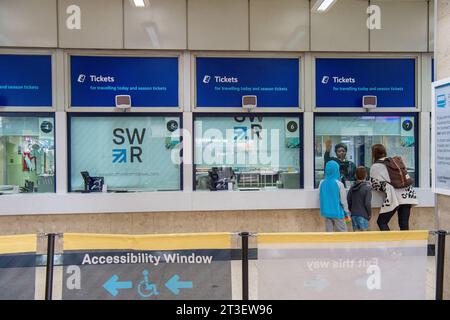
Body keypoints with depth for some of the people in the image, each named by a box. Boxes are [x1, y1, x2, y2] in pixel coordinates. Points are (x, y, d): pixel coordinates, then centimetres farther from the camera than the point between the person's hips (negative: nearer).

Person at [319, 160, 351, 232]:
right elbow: (343, 199, -6)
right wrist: (346, 211, 6)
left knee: (329, 232, 10)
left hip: (326, 212, 4)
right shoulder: (339, 184, -13)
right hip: (337, 212, -4)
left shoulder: (322, 183, -3)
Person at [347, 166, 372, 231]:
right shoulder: (367, 187, -11)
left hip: (354, 214, 5)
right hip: (363, 215, -5)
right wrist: (370, 214, -2)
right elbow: (367, 203, -14)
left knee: (356, 231, 12)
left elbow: (348, 200, 7)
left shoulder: (352, 187, 5)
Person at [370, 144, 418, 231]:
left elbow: (375, 184, 1)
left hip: (394, 197, -6)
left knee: (381, 222, 5)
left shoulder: (375, 167, 2)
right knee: (404, 224, 9)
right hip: (407, 195, 6)